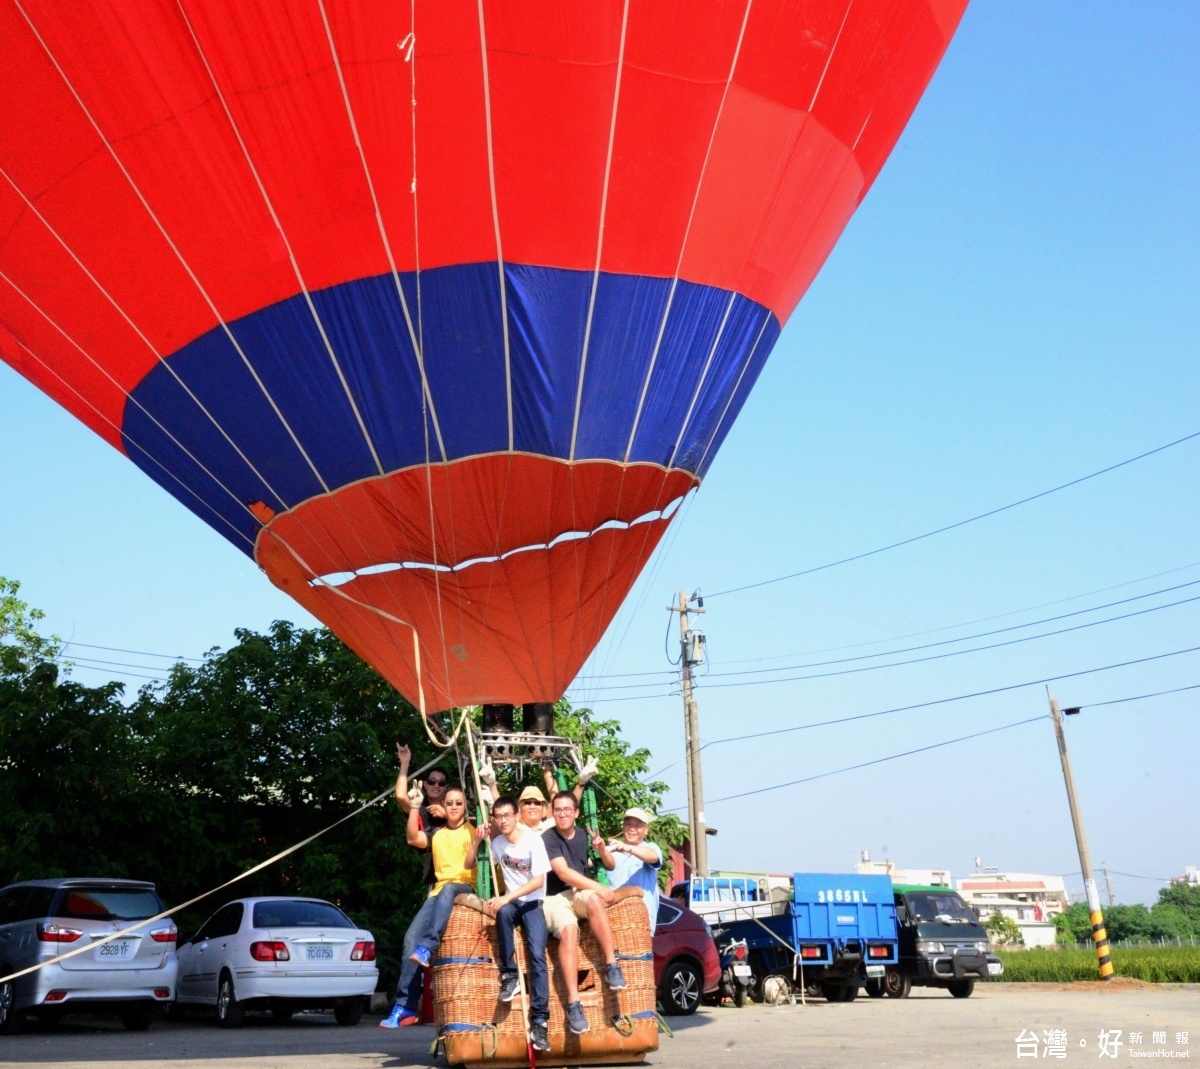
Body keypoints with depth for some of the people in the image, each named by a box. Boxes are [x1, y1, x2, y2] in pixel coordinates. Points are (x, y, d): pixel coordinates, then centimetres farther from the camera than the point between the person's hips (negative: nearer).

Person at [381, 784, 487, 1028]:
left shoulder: (472, 831, 8)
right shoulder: (436, 834, 19)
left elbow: (469, 863, -7)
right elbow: (414, 839, 0)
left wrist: (477, 841, -26)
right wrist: (415, 807, -8)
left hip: (465, 889, -4)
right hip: (439, 892, 4)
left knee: (448, 888, -40)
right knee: (412, 936, -18)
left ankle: (428, 948, -50)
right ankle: (405, 1005, -20)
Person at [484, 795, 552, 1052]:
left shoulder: (533, 840, -11)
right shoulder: (497, 844, 4)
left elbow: (538, 881, -17)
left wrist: (507, 897, -26)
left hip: (534, 902, -3)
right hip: (510, 901, 3)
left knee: (537, 956, -22)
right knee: (503, 912, -35)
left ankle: (539, 1020, -21)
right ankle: (509, 974, -22)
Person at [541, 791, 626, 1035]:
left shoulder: (584, 836, 10)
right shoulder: (548, 838, -5)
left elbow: (610, 866, 16)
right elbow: (563, 872, -16)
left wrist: (601, 849, -7)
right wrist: (599, 887, -22)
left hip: (581, 892, 3)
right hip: (555, 898, -3)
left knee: (593, 900, -34)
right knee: (568, 931, -34)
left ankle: (611, 966, -31)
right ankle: (573, 1002, -38)